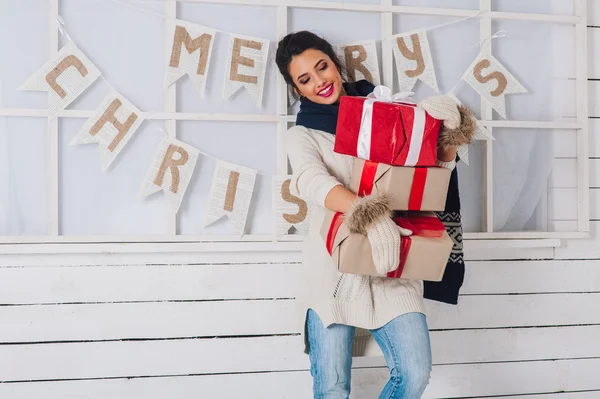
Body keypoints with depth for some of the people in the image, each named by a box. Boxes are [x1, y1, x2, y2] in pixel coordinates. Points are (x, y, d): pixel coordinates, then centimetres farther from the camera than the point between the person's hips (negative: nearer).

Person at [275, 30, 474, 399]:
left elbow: (438, 165, 10)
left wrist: (449, 131, -14)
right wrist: (370, 214, -36)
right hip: (333, 270, -1)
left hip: (391, 268, 2)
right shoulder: (303, 135, 5)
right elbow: (313, 181, -17)